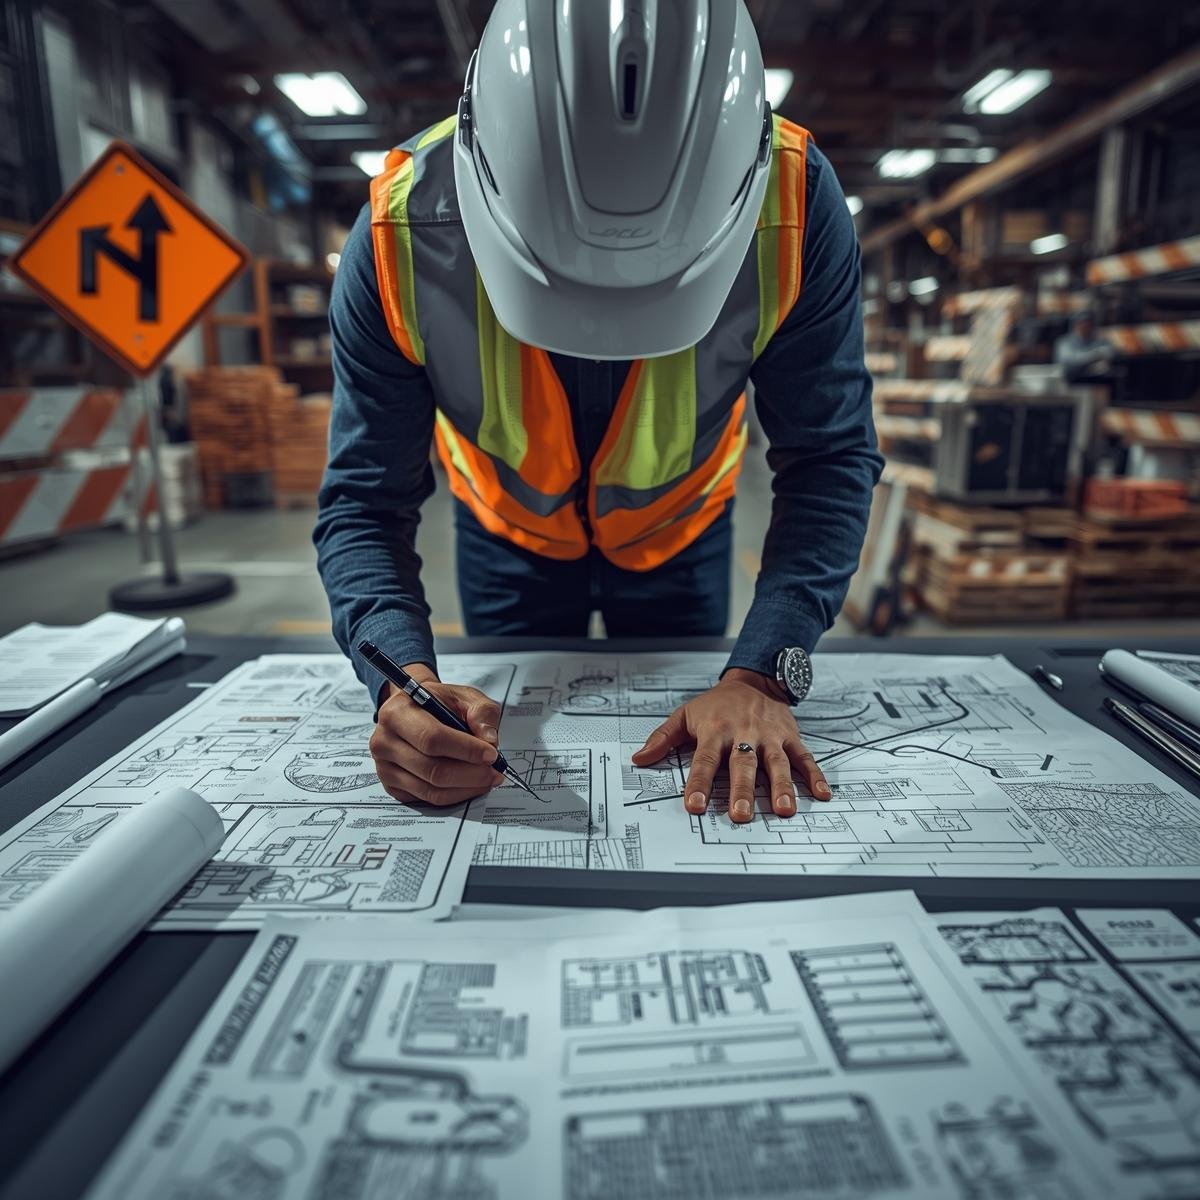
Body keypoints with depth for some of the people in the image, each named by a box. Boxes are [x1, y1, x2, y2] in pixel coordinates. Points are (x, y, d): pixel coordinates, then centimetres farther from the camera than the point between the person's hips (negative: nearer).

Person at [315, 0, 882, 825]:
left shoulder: (794, 202, -31)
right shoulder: (405, 232, -31)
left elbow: (831, 459, -25)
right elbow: (366, 505, -25)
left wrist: (762, 677, -37)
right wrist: (405, 679, -44)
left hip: (682, 534, 1)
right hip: (507, 534, 1)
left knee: (691, 791, 19)